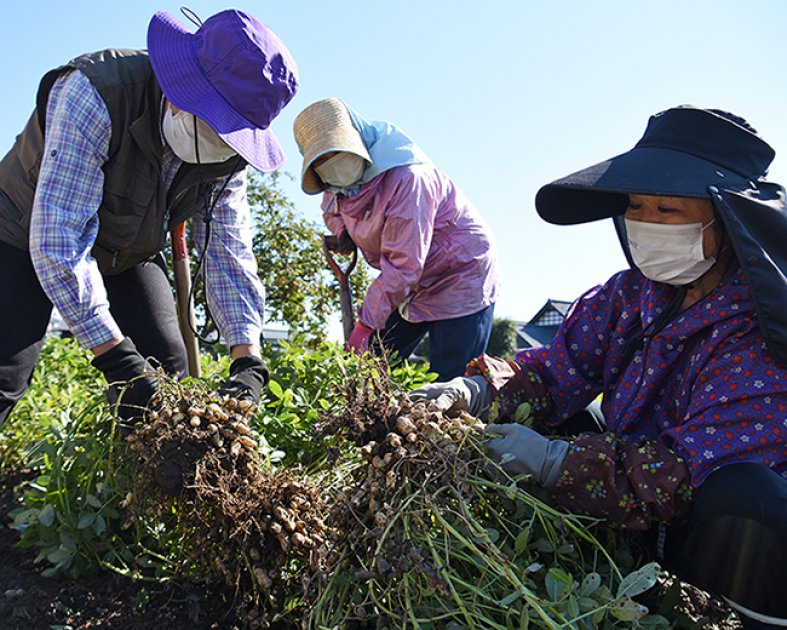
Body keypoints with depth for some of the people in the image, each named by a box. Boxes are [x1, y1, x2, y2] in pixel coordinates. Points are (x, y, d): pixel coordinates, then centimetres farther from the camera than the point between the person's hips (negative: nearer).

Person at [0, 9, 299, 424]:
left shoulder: (227, 151, -17)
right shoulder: (95, 94, -35)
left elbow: (228, 250, -14)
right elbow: (58, 238, -38)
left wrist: (247, 361, -26)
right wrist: (114, 355, -40)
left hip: (129, 251, 5)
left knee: (168, 367, -6)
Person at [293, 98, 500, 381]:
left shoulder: (406, 178, -30)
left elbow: (403, 266, -31)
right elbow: (332, 209, 22)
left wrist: (366, 325, -28)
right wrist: (342, 231, -3)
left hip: (460, 279, -8)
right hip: (414, 286, 8)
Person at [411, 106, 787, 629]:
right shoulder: (631, 294, -4)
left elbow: (695, 469, -30)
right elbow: (554, 372, -4)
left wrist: (551, 460, -34)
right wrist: (472, 392, -24)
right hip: (648, 523, 6)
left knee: (743, 497, -38)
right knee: (546, 418, -6)